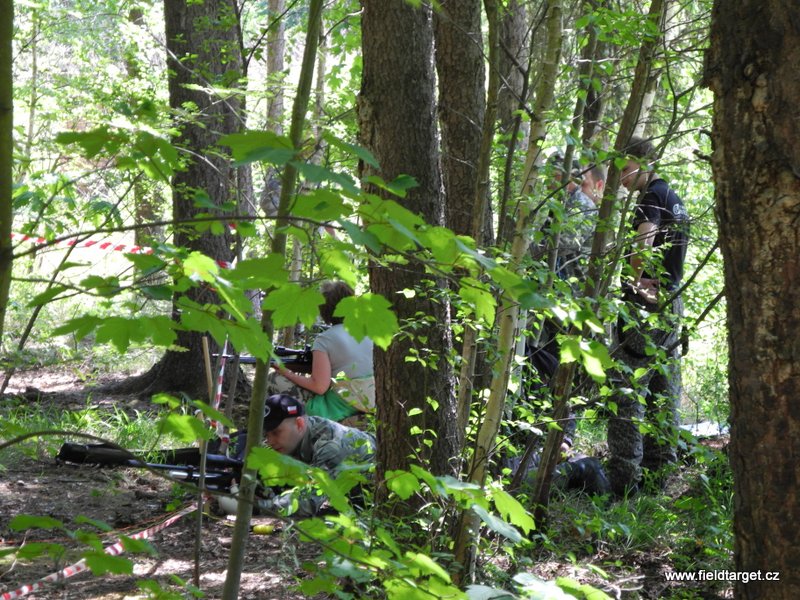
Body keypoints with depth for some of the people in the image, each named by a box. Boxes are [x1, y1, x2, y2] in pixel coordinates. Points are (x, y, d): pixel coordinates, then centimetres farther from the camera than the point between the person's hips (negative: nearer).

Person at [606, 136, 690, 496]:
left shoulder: (652, 196, -8)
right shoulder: (676, 201, 21)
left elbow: (645, 237, -26)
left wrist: (633, 279, -17)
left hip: (645, 305, -10)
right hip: (672, 303, 10)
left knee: (627, 392, -11)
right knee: (664, 396, 10)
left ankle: (623, 480, -14)